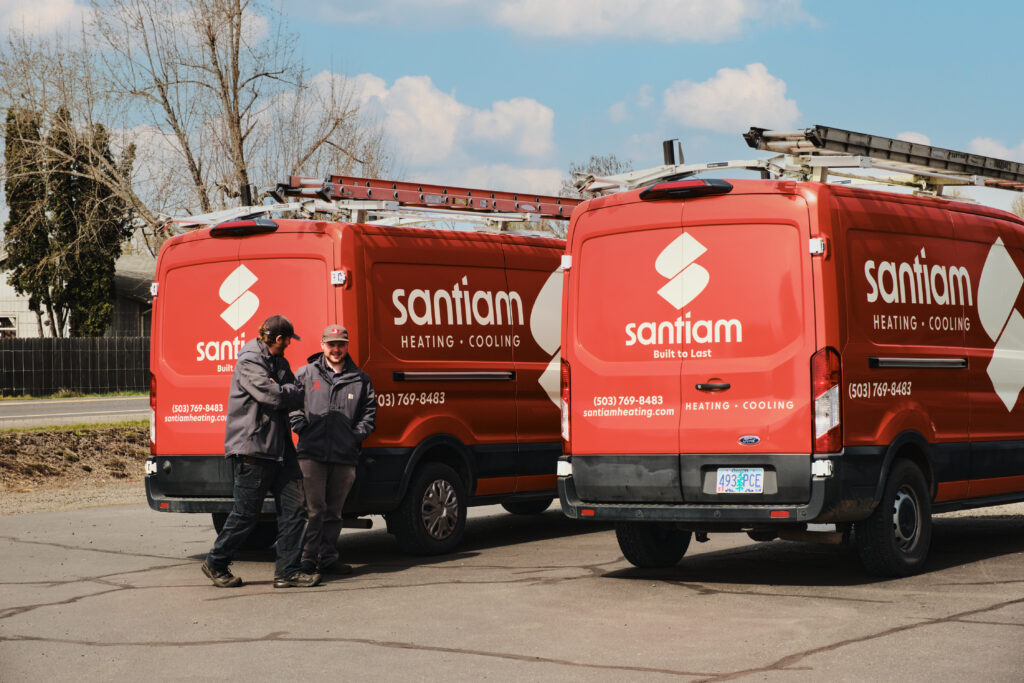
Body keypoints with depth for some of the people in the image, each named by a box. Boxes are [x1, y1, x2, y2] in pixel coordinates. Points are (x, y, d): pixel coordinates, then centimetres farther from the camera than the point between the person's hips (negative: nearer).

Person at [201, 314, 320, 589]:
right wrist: (294, 391, -3)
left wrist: (285, 390, -5)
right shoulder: (249, 363, -13)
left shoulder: (278, 363, 16)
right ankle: (216, 564, 18)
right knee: (245, 514, 0)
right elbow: (274, 396, -22)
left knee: (294, 507, 1)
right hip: (252, 448, -9)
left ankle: (288, 571, 5)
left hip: (279, 447, 9)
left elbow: (295, 395, 16)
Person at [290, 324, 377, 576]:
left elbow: (370, 409, 19)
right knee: (314, 509, -7)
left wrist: (358, 433, 7)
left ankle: (328, 559, 18)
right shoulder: (306, 373, 6)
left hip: (344, 456, 3)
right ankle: (306, 559, -1)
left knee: (334, 511, 10)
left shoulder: (360, 379, 12)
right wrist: (301, 426, -2)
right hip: (312, 454, -3)